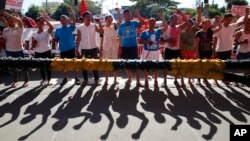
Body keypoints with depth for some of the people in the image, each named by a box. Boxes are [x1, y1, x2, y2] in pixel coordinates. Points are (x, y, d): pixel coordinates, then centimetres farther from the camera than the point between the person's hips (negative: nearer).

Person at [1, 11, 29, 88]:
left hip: (19, 50, -5)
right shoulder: (5, 30, 7)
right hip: (9, 51, 5)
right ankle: (15, 81, 25)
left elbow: (19, 20, -27)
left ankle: (26, 81, 16)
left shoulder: (19, 28, -8)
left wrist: (7, 14, -24)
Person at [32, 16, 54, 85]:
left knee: (48, 66, 3)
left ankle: (48, 80, 16)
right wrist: (34, 43, -12)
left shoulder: (47, 32, -7)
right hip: (38, 52, 5)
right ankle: (43, 79, 28)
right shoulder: (34, 34, 8)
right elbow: (33, 46, 12)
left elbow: (51, 27, -30)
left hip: (47, 51, -5)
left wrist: (44, 19, -25)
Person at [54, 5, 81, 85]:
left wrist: (71, 12, -27)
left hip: (71, 49, -3)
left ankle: (76, 78, 11)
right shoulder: (58, 30, 9)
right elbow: (56, 40, 12)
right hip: (62, 50, 3)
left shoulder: (70, 28, 0)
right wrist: (54, 39, -10)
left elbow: (74, 21, -17)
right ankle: (65, 78, 24)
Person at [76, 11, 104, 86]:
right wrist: (77, 49, -1)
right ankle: (85, 79, 18)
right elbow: (78, 39, 1)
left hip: (93, 48, 0)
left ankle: (96, 79, 13)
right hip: (84, 49, 1)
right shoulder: (80, 27, 0)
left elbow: (102, 32, -11)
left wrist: (99, 23, -18)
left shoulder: (94, 26, 0)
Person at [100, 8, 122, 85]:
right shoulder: (103, 29, 5)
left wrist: (118, 11, -11)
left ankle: (115, 79, 12)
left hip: (114, 48, 0)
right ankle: (106, 79, 11)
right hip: (106, 48, 0)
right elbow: (101, 40, 6)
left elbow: (120, 20, -6)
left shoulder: (114, 27, 6)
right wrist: (100, 49, 1)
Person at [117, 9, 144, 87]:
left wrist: (138, 15, -30)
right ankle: (129, 78, 27)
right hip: (125, 47, 3)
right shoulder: (121, 25, 7)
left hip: (133, 46, -2)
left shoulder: (134, 23, 1)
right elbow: (120, 37, 10)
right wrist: (120, 47, 6)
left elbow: (142, 22, -17)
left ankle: (138, 81, -1)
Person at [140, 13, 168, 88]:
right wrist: (146, 41, -17)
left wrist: (162, 18, -13)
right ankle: (146, 81, 14)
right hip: (147, 51, -1)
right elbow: (140, 41, -1)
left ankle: (155, 81, 17)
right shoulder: (144, 32, 1)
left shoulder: (158, 31, 4)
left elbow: (166, 27, -8)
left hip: (156, 51, 1)